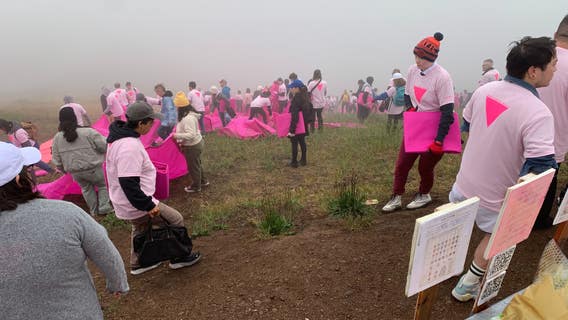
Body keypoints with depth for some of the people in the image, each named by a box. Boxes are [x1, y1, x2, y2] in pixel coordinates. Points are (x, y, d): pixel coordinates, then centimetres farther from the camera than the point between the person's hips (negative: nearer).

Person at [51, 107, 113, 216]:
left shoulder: (57, 138, -3)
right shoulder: (88, 132, -18)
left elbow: (57, 160, 2)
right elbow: (104, 147, -15)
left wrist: (64, 170, 20)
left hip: (75, 172, 4)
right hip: (93, 169, -4)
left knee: (86, 188, 25)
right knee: (103, 185, 19)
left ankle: (94, 210, 31)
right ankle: (104, 207, 11)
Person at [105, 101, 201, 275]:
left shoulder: (122, 136, 4)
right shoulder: (129, 147, -31)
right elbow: (129, 184, -32)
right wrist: (148, 206, -23)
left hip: (128, 203, 10)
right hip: (136, 205, -10)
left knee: (140, 229, 28)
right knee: (176, 219, 2)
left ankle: (138, 264, 45)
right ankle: (179, 257, 18)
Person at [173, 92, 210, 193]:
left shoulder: (188, 118, -30)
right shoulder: (190, 114, 3)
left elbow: (191, 135, -34)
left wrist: (177, 136, -27)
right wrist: (181, 141, 14)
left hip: (192, 146, -10)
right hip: (196, 143, 10)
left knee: (193, 167, 8)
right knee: (197, 164, 25)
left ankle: (195, 187, 26)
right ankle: (203, 181, 42)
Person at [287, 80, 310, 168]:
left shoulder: (296, 99, -21)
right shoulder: (304, 97, 7)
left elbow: (294, 116, -25)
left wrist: (292, 129, -24)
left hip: (296, 126, -9)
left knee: (294, 144, 1)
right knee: (302, 142, 17)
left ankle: (294, 162, 9)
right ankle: (303, 160, 27)